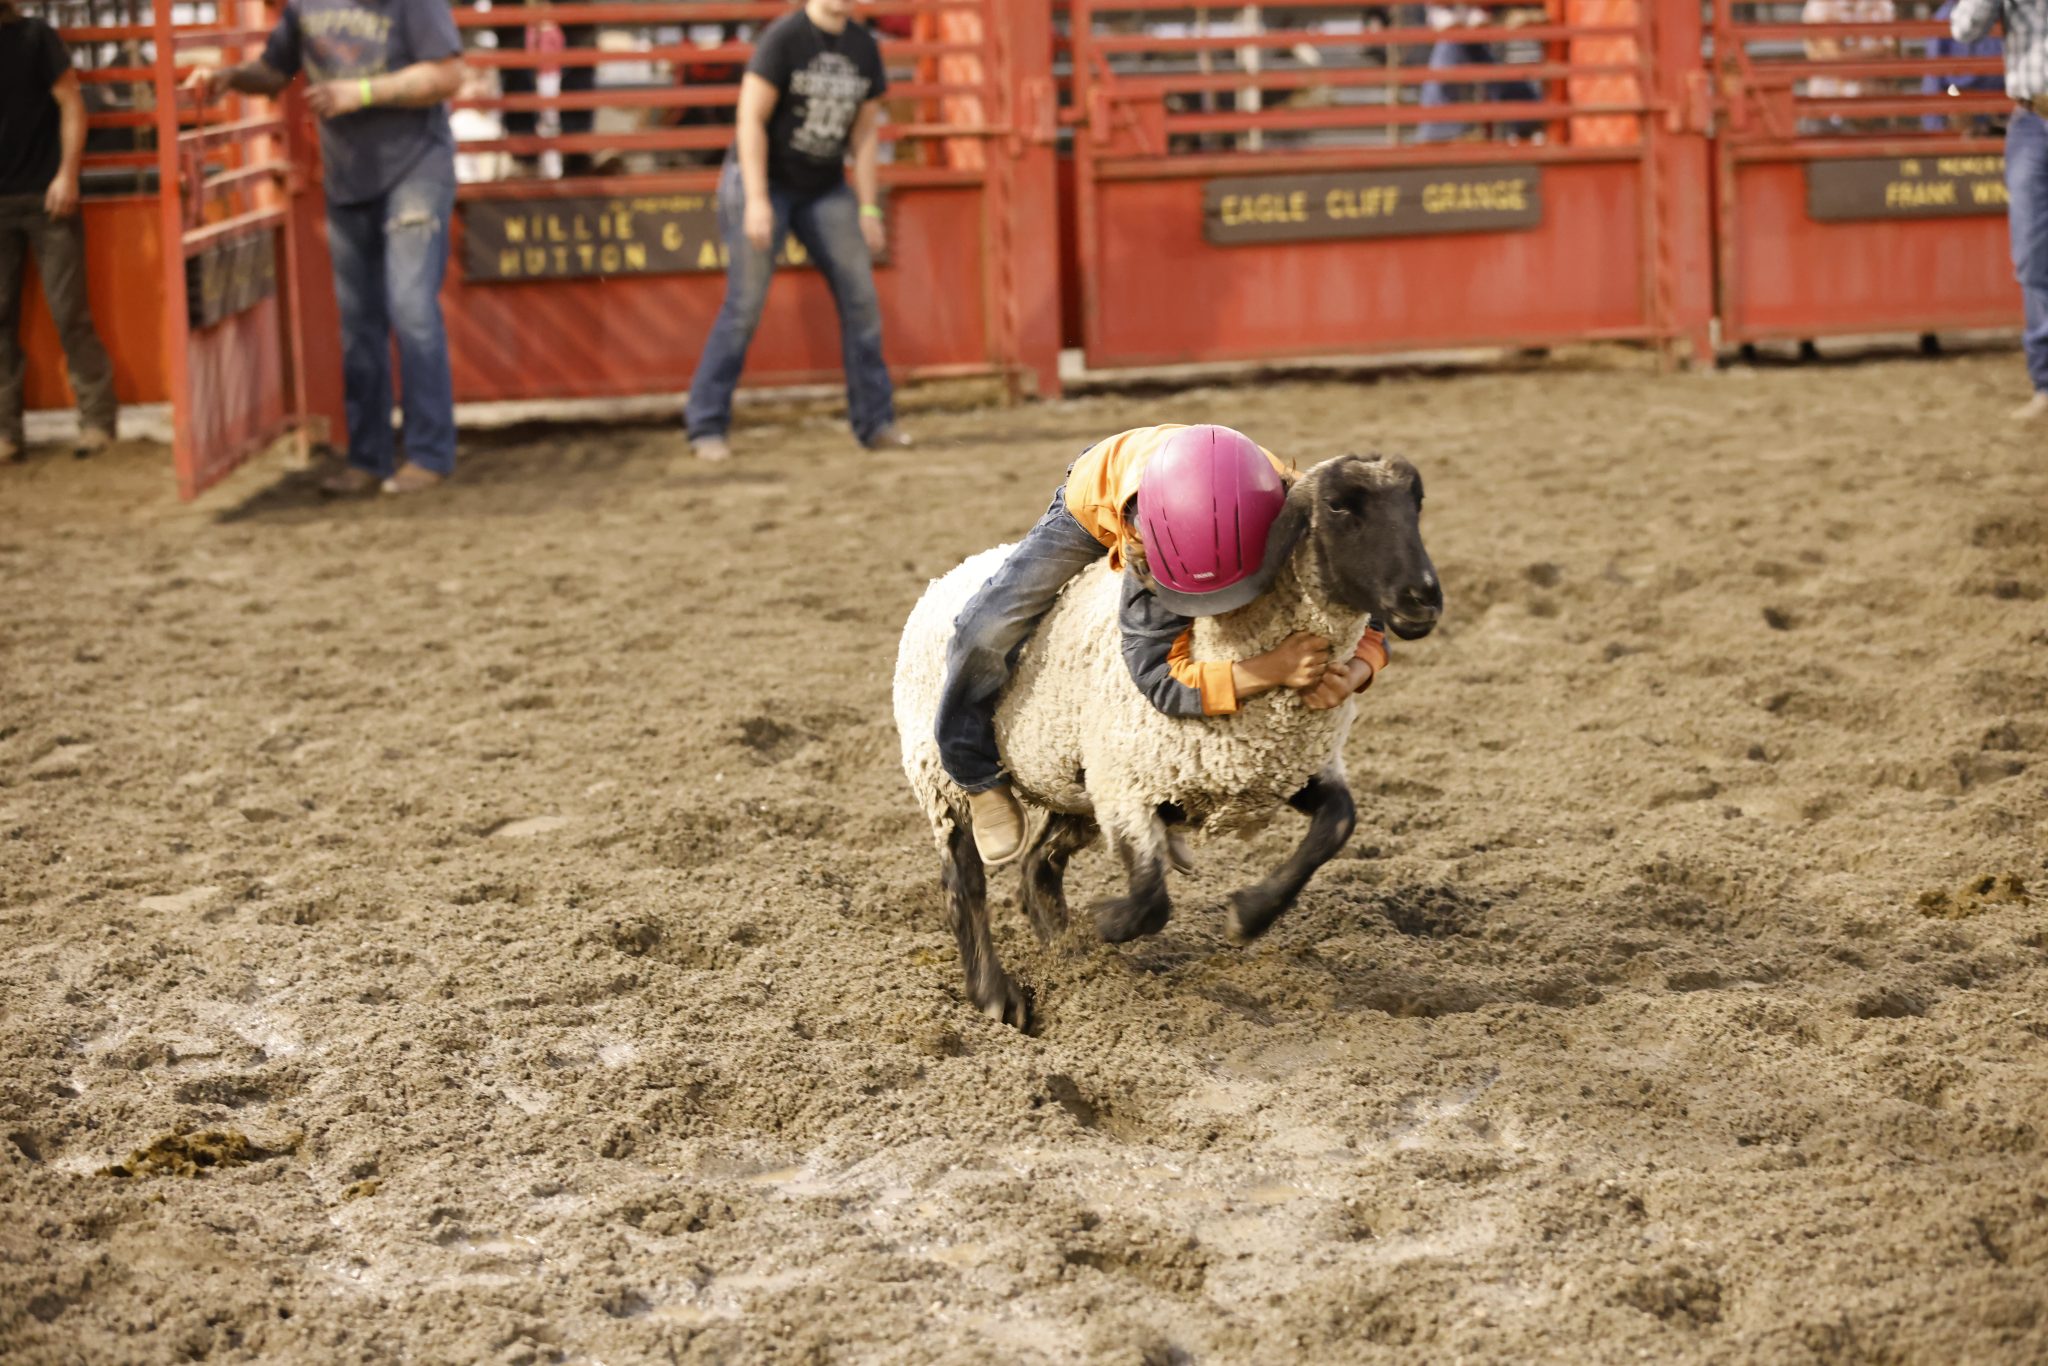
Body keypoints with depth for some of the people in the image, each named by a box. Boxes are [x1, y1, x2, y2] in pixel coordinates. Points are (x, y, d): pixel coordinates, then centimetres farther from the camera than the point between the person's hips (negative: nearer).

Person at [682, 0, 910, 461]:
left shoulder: (864, 49, 2)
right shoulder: (784, 38, -15)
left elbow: (863, 134, 7)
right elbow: (751, 120, -16)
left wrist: (868, 207, 2)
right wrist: (757, 200, -21)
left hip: (824, 189, 5)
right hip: (762, 180, -5)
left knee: (860, 298, -3)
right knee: (745, 305, -8)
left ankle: (875, 422, 6)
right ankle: (706, 426, -2)